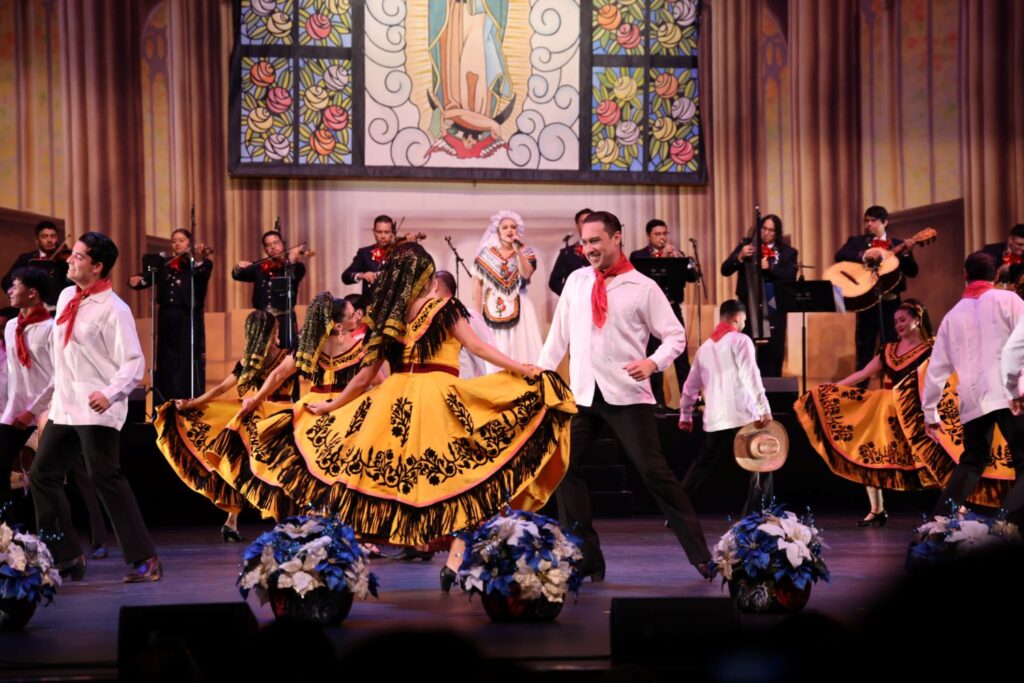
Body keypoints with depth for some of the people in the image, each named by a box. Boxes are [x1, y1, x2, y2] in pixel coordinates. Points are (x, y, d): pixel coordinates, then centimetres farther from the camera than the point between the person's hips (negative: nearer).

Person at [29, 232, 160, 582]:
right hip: (63, 408, 9)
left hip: (96, 411, -9)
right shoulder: (66, 297, 11)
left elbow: (133, 363, -17)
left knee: (106, 478, -10)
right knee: (43, 475, 10)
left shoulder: (113, 309, -13)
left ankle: (144, 559, -4)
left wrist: (110, 394, -31)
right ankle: (67, 555, 20)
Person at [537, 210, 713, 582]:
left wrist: (654, 362, -18)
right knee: (564, 468, 1)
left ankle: (701, 555, 3)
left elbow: (675, 335, -1)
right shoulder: (576, 281, 10)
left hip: (627, 395, -5)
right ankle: (585, 559, 10)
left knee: (653, 471, -6)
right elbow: (559, 332, 16)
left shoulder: (642, 287, -3)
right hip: (582, 394, 5)